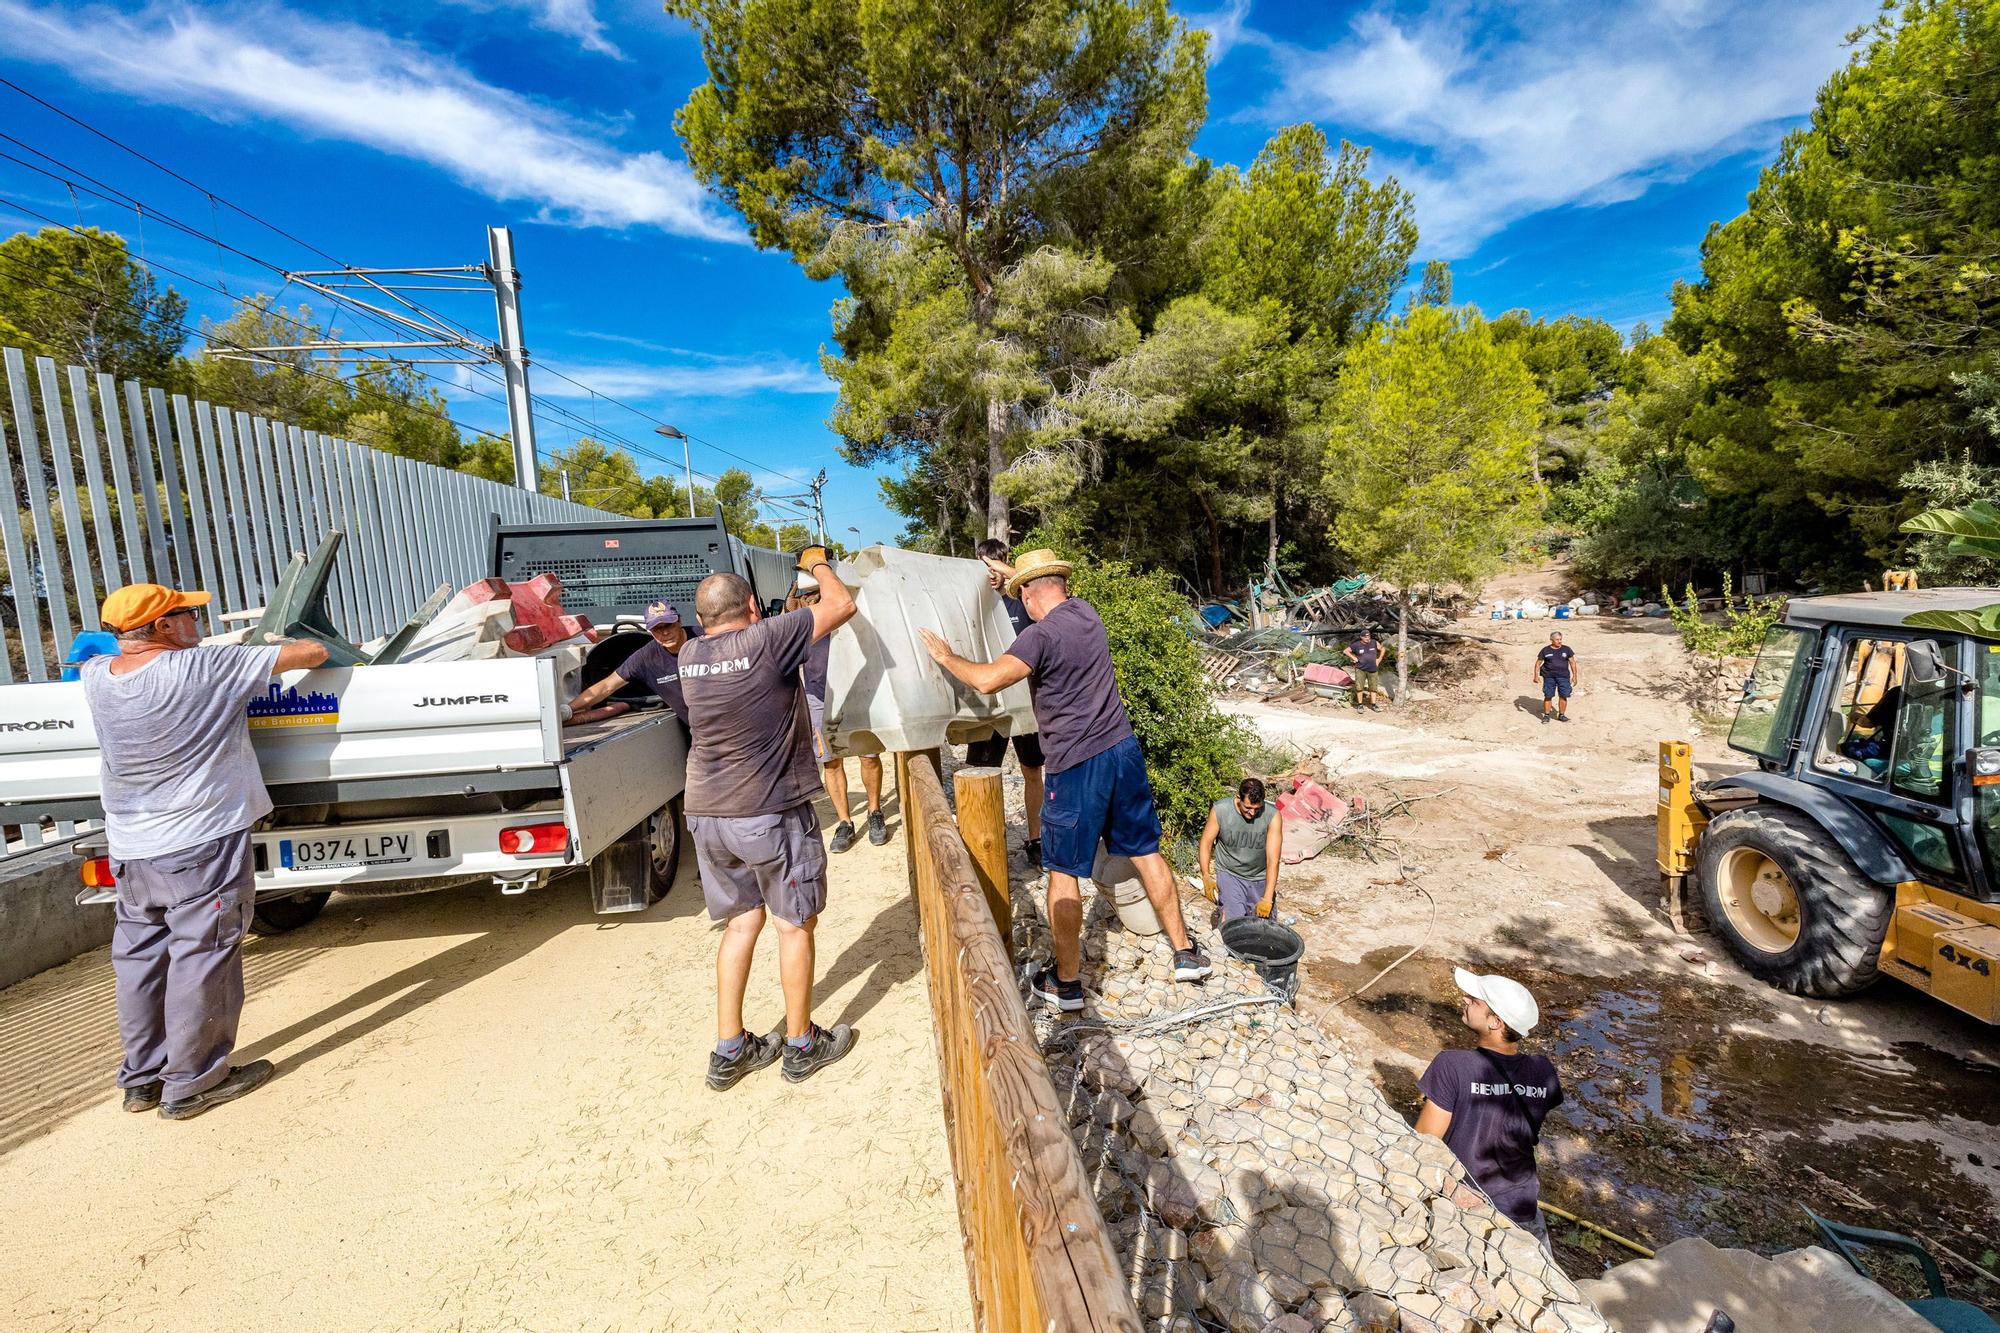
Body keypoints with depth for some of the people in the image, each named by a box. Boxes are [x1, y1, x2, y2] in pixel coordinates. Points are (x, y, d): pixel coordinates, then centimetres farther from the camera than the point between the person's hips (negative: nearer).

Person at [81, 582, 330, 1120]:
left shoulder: (95, 677, -1)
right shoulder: (207, 668, -19)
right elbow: (313, 652, -15)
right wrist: (278, 649, 9)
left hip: (129, 850, 7)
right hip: (201, 845, -7)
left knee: (138, 959, 18)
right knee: (202, 961, 4)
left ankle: (141, 1078, 31)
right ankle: (190, 1084, 15)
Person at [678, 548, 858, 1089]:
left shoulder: (690, 655, 2)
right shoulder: (768, 639, -17)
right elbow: (842, 604, -10)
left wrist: (788, 615, 27)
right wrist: (818, 564, 8)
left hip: (706, 813, 6)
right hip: (771, 813, -6)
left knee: (742, 922, 19)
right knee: (795, 925, 11)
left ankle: (729, 1051, 27)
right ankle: (802, 1045, 26)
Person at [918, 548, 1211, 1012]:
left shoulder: (1042, 634, -16)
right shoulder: (1086, 611, 7)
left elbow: (987, 681, -27)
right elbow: (1060, 599, 32)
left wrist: (946, 657, -9)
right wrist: (1011, 575, 39)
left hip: (1077, 765, -7)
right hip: (1123, 748, 8)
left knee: (1063, 872, 6)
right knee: (1146, 852, 17)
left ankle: (1067, 982, 17)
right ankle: (1185, 952, 28)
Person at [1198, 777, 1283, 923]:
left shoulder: (1273, 816, -21)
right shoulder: (1220, 810, -20)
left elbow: (1273, 859, -22)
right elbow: (1206, 842, -7)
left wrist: (1267, 899, -26)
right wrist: (1206, 876, -17)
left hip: (1260, 877, 2)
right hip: (1229, 874, -1)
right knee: (1234, 921, -15)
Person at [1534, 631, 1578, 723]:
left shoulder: (1566, 649, 6)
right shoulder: (1545, 650, 3)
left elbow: (1572, 662, 9)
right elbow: (1538, 663, 7)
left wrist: (1574, 676, 5)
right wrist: (1536, 675, -1)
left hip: (1563, 676, 1)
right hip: (1549, 677, -1)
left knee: (1563, 696, -1)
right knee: (1548, 696, -3)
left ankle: (1561, 715, 12)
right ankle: (1546, 715, 6)